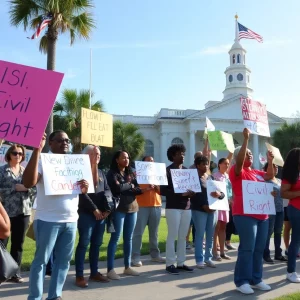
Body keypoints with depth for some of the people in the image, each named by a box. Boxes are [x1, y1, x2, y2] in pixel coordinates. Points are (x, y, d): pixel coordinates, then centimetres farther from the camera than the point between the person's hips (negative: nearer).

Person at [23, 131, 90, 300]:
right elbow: (28, 183, -22)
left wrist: (85, 187, -8)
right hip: (48, 220, -6)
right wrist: (37, 150, -25)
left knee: (64, 260, 12)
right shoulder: (43, 160, -5)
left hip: (71, 220, 6)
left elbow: (84, 191, 18)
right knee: (41, 260, 3)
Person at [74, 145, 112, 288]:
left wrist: (107, 209, -4)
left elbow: (108, 190, 11)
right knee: (83, 244, -4)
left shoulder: (101, 173, 16)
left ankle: (94, 273, 21)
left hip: (102, 214, 7)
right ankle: (79, 276, 3)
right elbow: (82, 193, -13)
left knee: (96, 244, 11)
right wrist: (94, 209, -15)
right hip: (86, 213, -6)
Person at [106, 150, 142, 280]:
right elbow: (117, 188, -18)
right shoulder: (112, 173, -3)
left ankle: (127, 267, 20)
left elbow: (137, 189, 10)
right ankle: (110, 269, 0)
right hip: (119, 209, -6)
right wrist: (129, 185, -4)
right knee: (115, 238, -4)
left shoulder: (130, 173, 15)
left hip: (132, 207, 6)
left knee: (128, 238, 11)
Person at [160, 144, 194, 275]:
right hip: (173, 207, -6)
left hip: (186, 207, 6)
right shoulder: (168, 170, -5)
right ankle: (170, 264, 7)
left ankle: (181, 262, 18)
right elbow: (162, 190, -12)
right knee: (172, 236, -2)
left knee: (183, 236, 10)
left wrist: (191, 192, -5)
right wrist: (179, 193, -21)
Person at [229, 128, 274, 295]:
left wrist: (270, 161, 10)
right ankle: (242, 281, 2)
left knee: (259, 249, 10)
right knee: (247, 248, -8)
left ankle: (256, 279, 21)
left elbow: (270, 176, 26)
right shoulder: (237, 171, -4)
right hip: (245, 215, -7)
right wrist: (246, 139, -23)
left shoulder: (256, 172, 18)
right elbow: (239, 161, -21)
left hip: (262, 215, 8)